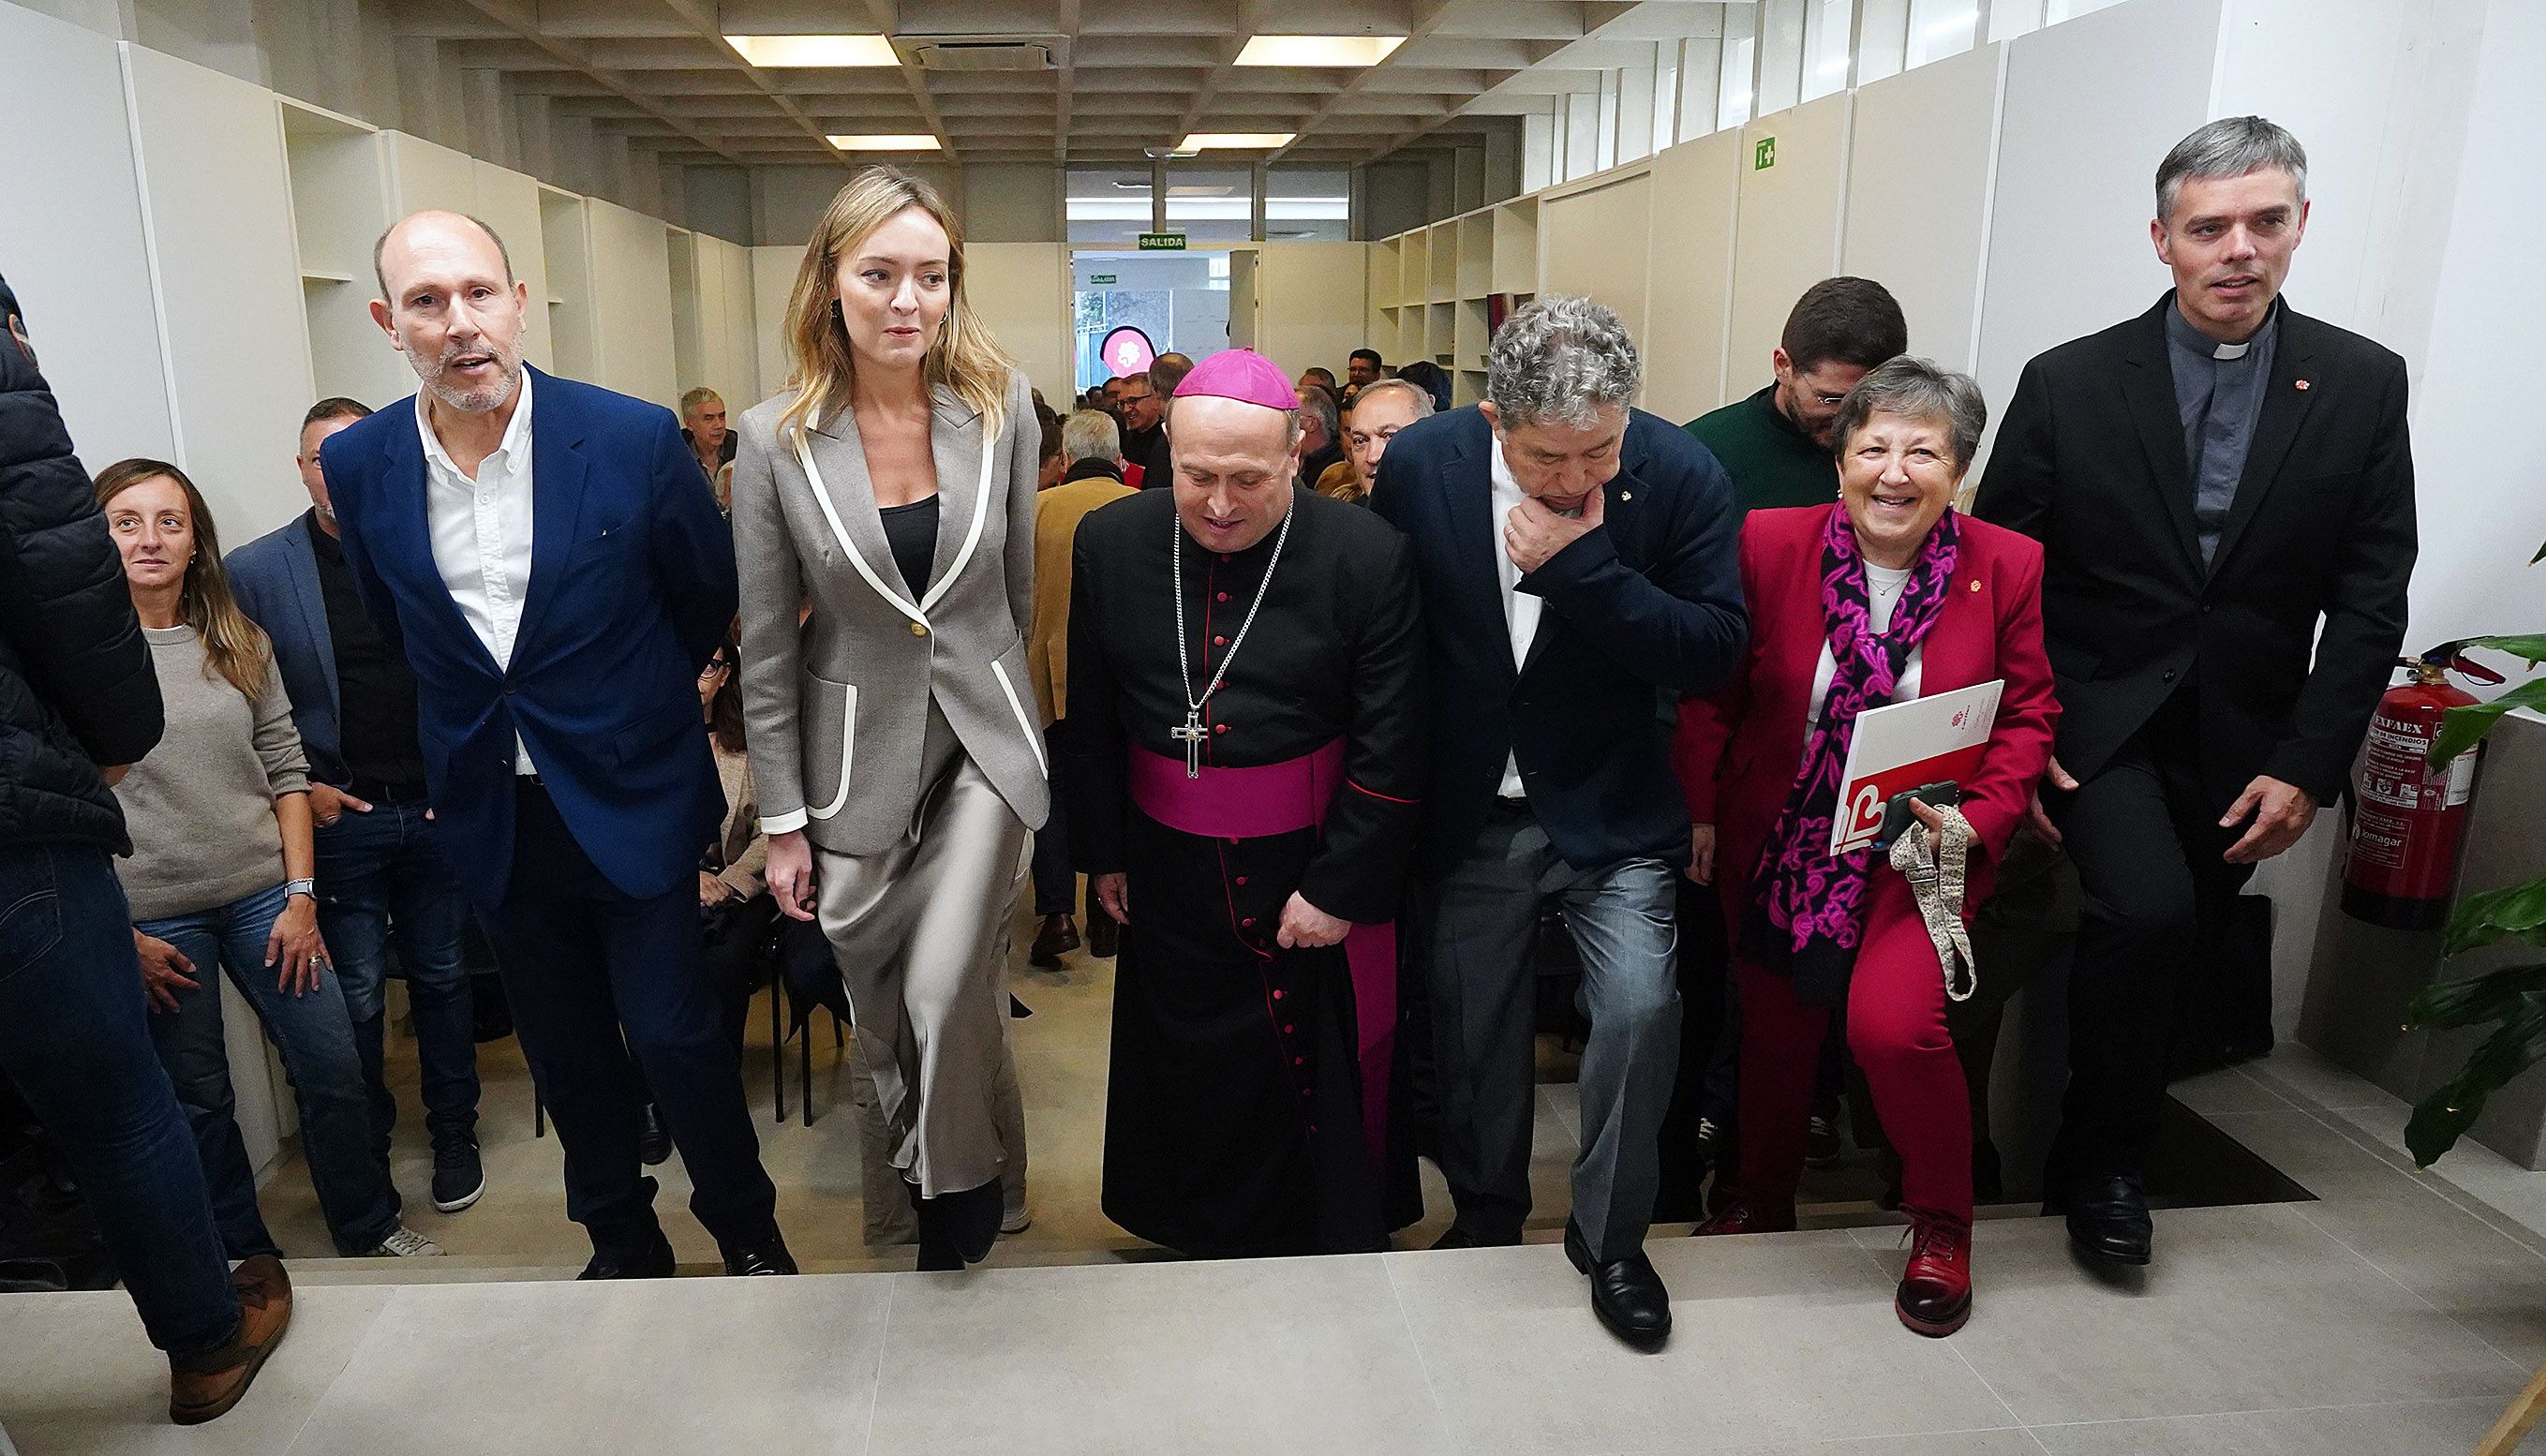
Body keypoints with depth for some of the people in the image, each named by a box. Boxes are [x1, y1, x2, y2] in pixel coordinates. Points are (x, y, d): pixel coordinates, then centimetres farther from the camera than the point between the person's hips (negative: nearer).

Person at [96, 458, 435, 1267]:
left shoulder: (238, 643, 5)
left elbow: (286, 769, 6)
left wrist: (301, 896, 0)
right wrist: (118, 936, -8)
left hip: (262, 896, 3)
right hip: (153, 918, -3)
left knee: (335, 1069, 7)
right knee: (198, 1100, 11)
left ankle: (368, 1227, 28)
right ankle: (244, 1255, 30)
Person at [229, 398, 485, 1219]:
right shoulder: (254, 572, -1)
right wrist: (296, 788, -7)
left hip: (437, 811, 2)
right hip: (338, 816, -1)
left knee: (442, 978, 12)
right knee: (356, 998, 5)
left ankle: (454, 1134, 28)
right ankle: (363, 1152, 23)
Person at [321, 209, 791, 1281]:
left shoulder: (636, 439, -14)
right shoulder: (357, 464, -4)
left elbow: (708, 597, 3)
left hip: (631, 796, -3)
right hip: (490, 815, 3)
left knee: (671, 1031, 2)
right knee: (565, 1049, 15)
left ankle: (748, 1233, 25)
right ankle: (622, 1246, 35)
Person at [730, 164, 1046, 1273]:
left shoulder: (1000, 406, -6)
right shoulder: (775, 439, -8)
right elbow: (766, 646, -3)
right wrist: (783, 819, -1)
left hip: (981, 736, 0)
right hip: (855, 752, 1)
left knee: (947, 986, -9)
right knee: (879, 998, 13)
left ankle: (959, 1176, 21)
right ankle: (909, 1147, 43)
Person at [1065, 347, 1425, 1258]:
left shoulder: (1368, 559, -16)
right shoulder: (1111, 543, -5)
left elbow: (1390, 750, -12)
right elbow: (1091, 720, 5)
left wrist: (1341, 886, -13)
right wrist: (1102, 851, 8)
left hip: (1313, 868, -3)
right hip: (1171, 873, 3)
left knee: (1323, 1072, 11)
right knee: (1188, 1075, 18)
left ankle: (1336, 1249, 37)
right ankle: (1203, 1242, 43)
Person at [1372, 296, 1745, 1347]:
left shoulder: (1682, 474, -15)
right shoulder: (1420, 465, -13)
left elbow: (1715, 650, -18)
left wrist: (1583, 567, -29)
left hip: (1612, 811, -1)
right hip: (1469, 814, 2)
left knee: (1640, 1007, -12)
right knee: (1471, 1024, 14)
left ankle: (1609, 1238, 16)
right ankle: (1486, 1217, 40)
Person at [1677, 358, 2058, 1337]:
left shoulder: (2008, 568, -7)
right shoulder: (1768, 544, -9)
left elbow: (2027, 715, 0)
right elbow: (1712, 693, -1)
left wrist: (1978, 818, -15)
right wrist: (1699, 810, -3)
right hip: (1775, 841, 2)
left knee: (1892, 1020, -20)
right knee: (1773, 1023, 14)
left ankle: (1942, 1222, 11)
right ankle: (1763, 1198, 42)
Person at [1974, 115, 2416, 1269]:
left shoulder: (2362, 385, 0)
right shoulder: (2070, 383, -5)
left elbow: (2370, 598, 0)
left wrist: (2308, 766, -7)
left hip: (2243, 742, 3)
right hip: (2097, 719, -2)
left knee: (2167, 953, 10)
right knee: (2146, 912, -22)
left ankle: (2093, 1146, 34)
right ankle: (2103, 1160, 0)